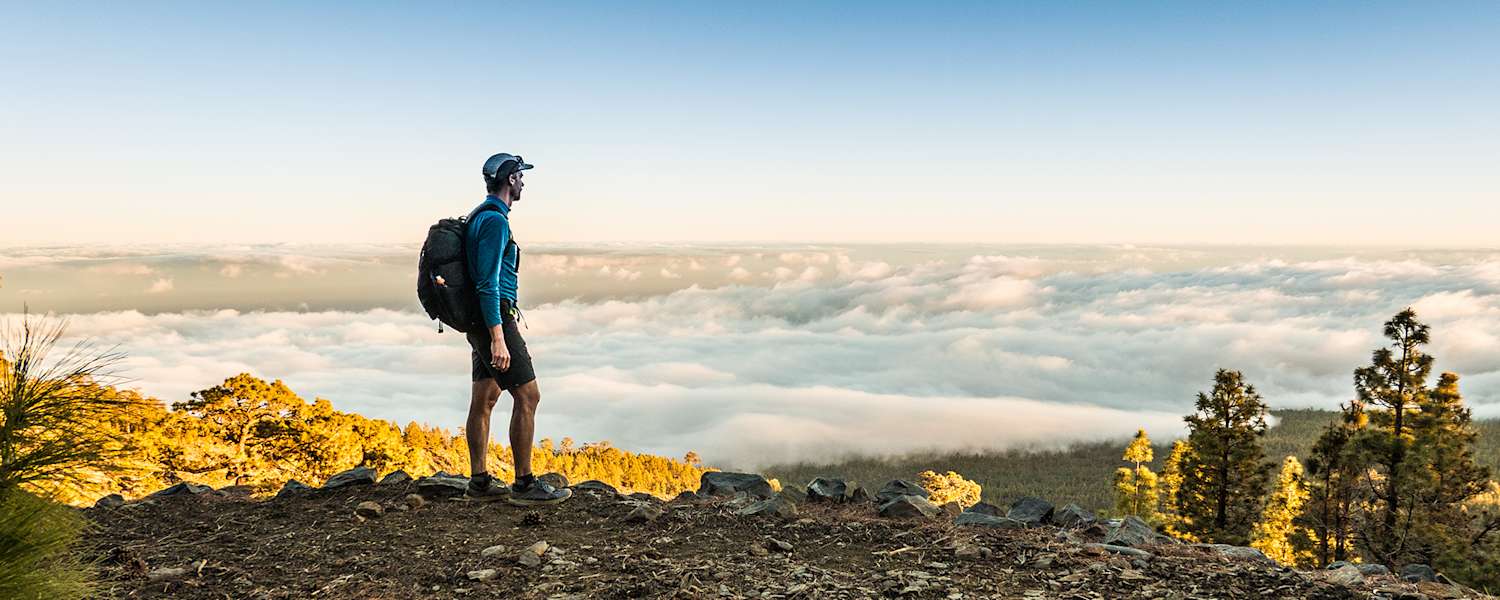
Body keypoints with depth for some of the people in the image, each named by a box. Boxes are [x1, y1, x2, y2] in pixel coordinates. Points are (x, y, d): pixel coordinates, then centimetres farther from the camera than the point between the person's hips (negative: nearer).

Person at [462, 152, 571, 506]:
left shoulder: (481, 217, 17)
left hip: (481, 321, 10)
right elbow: (488, 283, -22)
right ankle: (524, 485, -2)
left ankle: (480, 482, 17)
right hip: (495, 320, -10)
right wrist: (498, 339, -25)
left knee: (484, 400, 11)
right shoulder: (495, 220, -16)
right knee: (528, 396, -7)